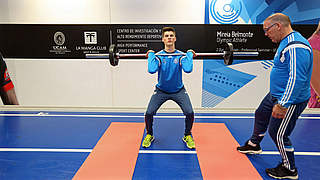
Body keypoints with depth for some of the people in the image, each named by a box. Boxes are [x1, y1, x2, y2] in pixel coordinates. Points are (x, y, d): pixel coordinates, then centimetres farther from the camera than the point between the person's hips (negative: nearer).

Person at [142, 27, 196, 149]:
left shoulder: (181, 55, -9)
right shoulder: (158, 55, -10)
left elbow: (188, 69, -29)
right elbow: (152, 70, -29)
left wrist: (190, 54, -18)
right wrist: (151, 55, -18)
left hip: (178, 91, 0)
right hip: (161, 90, 0)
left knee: (189, 113, -16)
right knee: (149, 113, -13)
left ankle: (187, 136, 13)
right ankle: (149, 135, 17)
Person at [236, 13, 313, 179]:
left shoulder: (296, 47, -26)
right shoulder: (285, 42, 8)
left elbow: (297, 79, -31)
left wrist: (283, 104, -30)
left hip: (290, 100, -11)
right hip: (275, 94, 11)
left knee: (278, 133, 0)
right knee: (261, 116, 24)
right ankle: (253, 145, 47)